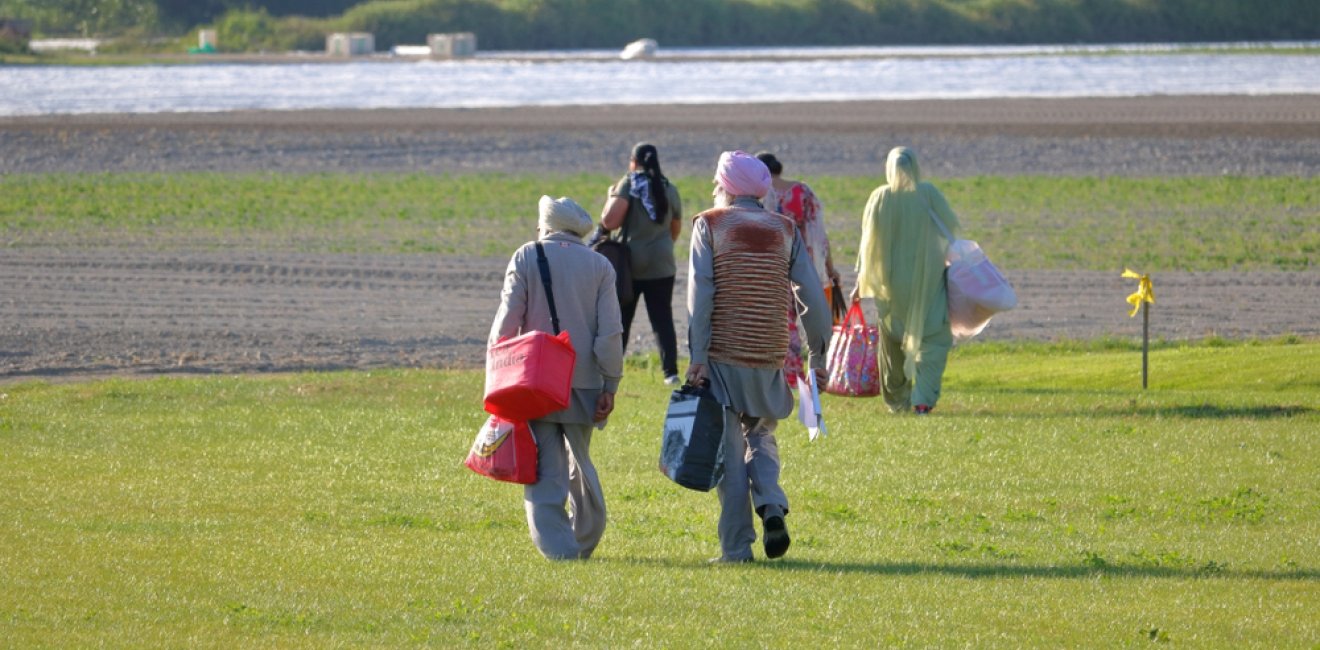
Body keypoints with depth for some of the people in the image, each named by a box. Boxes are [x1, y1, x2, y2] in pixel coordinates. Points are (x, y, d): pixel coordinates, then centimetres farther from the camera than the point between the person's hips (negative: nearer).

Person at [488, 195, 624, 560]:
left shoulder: (526, 259, -1)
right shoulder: (599, 265, 5)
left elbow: (506, 324, -6)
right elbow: (610, 332, 0)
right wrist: (610, 387, 3)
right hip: (583, 383, 3)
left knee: (545, 471, -3)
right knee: (579, 463, 18)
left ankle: (558, 547, -12)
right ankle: (586, 543, 24)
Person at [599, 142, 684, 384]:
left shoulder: (628, 185, -8)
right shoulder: (669, 190, 5)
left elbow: (609, 221, -18)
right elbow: (676, 229, 16)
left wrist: (611, 197, 0)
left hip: (629, 263, -3)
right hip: (661, 265, 3)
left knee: (619, 319, 6)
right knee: (663, 319, 6)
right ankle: (670, 371, -1)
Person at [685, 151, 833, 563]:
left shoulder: (710, 225, -1)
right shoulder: (784, 230, 8)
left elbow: (700, 294, -10)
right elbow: (813, 296, 4)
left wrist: (697, 356, -12)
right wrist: (818, 353, 11)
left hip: (722, 357, -3)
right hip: (769, 359, 3)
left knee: (729, 451, 1)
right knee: (761, 438, 19)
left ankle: (736, 547, -2)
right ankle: (772, 507, -7)